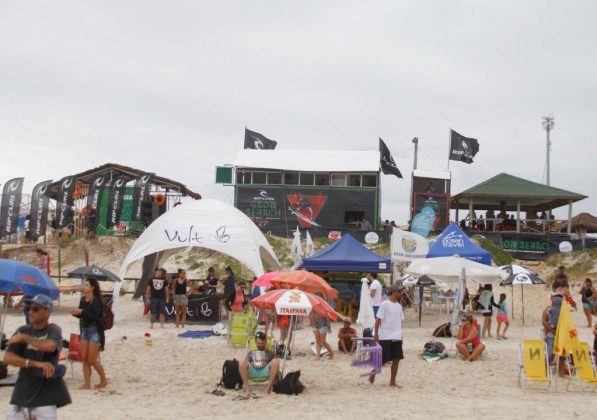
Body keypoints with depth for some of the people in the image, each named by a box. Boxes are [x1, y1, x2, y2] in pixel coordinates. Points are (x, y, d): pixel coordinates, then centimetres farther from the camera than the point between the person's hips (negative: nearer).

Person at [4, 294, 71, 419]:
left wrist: (24, 338, -17)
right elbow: (7, 358, -10)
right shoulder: (23, 330, 2)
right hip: (22, 392, 4)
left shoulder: (53, 330, -6)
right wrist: (36, 364, -22)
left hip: (45, 393, -4)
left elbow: (49, 346, -30)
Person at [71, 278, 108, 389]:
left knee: (92, 360, -2)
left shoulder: (97, 301, -14)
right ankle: (87, 384, 12)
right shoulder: (83, 300, 5)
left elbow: (95, 317, -22)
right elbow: (82, 315, 12)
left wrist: (81, 312, -27)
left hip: (95, 331, -7)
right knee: (85, 359, 5)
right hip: (84, 331, 7)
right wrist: (75, 313, -8)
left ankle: (104, 380, 16)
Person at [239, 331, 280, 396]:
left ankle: (269, 386, -30)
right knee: (242, 362, -29)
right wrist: (252, 364, -7)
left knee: (276, 361, -30)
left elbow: (274, 364, 13)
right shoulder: (250, 353, 31)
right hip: (252, 372, 1)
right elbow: (246, 363, 15)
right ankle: (247, 387, -32)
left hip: (265, 371, -1)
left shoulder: (270, 353, 27)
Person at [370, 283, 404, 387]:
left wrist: (400, 334, 15)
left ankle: (392, 382, 12)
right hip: (385, 337, -6)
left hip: (397, 337, 6)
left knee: (396, 360, 3)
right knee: (382, 360, 0)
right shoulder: (384, 304, -9)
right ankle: (372, 376, 20)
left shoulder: (399, 306, 11)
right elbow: (378, 320, -9)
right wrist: (376, 334, -12)